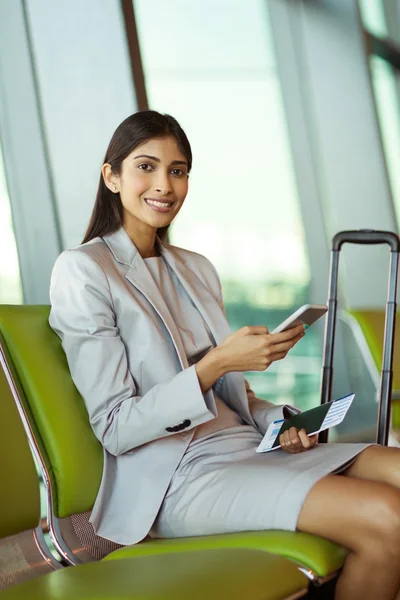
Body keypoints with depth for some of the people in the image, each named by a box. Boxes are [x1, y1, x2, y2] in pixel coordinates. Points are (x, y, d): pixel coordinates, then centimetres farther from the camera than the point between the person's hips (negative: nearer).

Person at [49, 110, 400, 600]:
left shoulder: (198, 269, 17)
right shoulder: (82, 271, -6)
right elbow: (115, 429, -11)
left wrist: (280, 421, 2)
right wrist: (214, 363, -22)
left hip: (243, 444, 8)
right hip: (174, 476, -7)